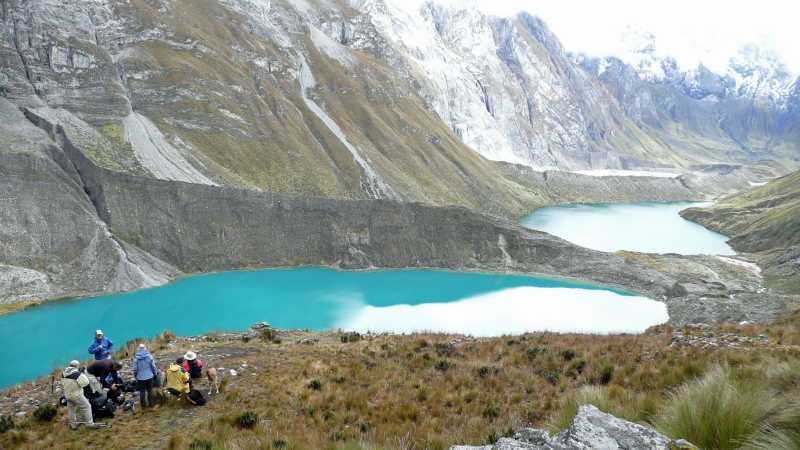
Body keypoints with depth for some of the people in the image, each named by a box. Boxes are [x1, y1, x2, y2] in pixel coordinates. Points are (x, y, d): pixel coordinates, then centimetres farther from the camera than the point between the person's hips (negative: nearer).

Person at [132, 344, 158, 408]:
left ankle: (143, 405, 18)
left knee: (142, 392, 11)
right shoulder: (149, 356, -11)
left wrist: (135, 376, 11)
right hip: (149, 376, 0)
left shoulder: (136, 358, -11)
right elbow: (153, 366, -6)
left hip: (140, 377, 0)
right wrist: (155, 373, 10)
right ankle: (150, 403, 21)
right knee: (150, 391, 14)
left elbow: (135, 369, -5)